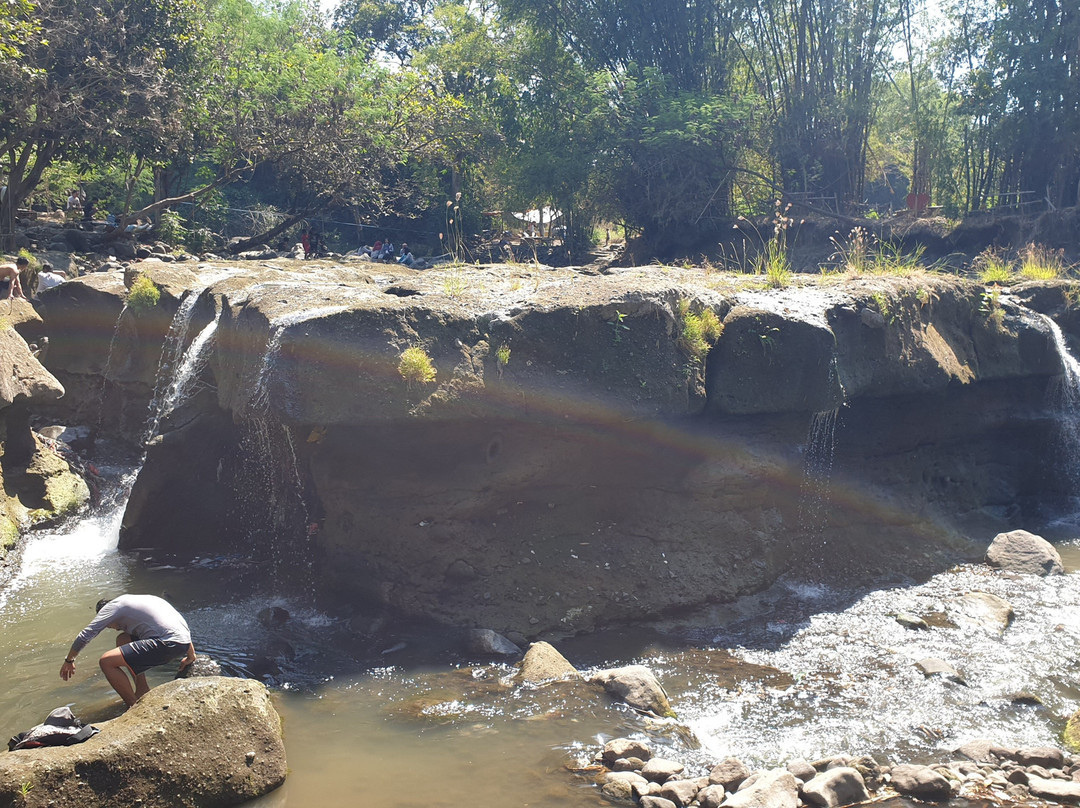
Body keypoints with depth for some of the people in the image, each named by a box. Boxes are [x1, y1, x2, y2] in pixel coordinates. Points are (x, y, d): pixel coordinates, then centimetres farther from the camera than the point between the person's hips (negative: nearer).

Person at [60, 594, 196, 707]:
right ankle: (143, 691, 25)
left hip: (169, 643, -9)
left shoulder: (113, 606, 10)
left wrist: (69, 660, 20)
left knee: (106, 662, -5)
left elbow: (85, 635, 4)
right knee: (123, 640, 27)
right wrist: (191, 656, 41)